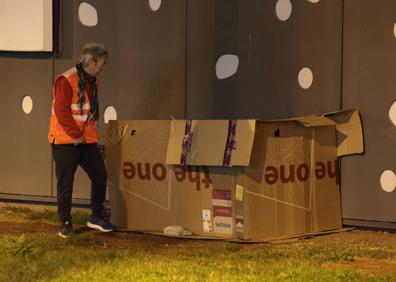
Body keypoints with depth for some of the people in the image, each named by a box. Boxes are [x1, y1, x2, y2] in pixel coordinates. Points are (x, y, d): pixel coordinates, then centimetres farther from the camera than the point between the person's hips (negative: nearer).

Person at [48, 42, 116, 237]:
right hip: (65, 141, -7)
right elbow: (61, 111, -19)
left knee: (100, 176, 3)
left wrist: (91, 132, 9)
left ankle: (97, 217, 18)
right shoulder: (66, 81, -15)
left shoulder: (92, 82, 12)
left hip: (87, 140, 7)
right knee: (65, 183, 0)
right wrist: (76, 135, -16)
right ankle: (65, 223, 10)